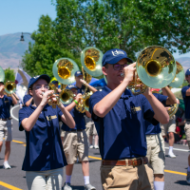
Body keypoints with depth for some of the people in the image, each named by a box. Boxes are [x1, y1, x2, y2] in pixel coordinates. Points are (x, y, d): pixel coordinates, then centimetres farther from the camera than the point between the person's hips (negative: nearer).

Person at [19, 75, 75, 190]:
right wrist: (42, 103, -25)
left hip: (56, 164, 3)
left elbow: (72, 125, -7)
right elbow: (27, 126, -21)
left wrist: (61, 106, -22)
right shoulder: (25, 111, 2)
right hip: (35, 167, -2)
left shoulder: (55, 108, 9)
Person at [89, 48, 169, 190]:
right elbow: (101, 110, -25)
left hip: (143, 168, 5)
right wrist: (126, 80, -20)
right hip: (117, 171, -4)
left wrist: (148, 94, -14)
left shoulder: (138, 98, 13)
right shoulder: (98, 97, 0)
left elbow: (165, 119, 1)